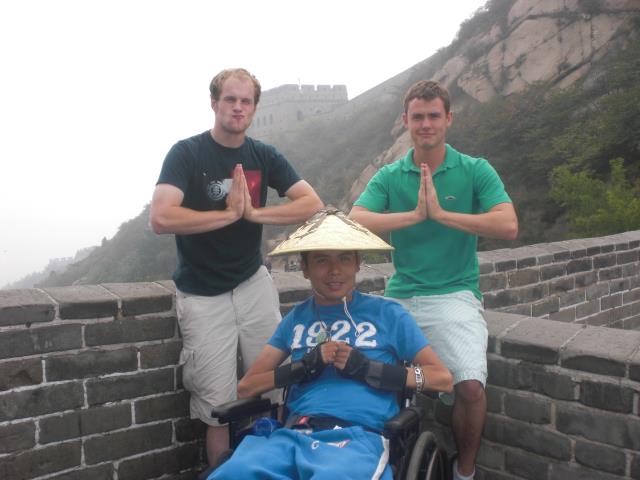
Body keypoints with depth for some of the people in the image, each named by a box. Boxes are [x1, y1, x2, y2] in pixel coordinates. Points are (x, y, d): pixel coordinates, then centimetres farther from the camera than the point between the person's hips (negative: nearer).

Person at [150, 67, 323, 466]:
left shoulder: (264, 156, 4)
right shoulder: (187, 153, -7)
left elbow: (313, 204, -6)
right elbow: (162, 218, -22)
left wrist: (254, 212, -16)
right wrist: (230, 214, -17)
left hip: (254, 284, 3)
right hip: (203, 295, -3)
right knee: (219, 407, 1)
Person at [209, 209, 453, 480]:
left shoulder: (386, 313, 12)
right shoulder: (296, 318, 21)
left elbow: (443, 379, 7)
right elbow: (245, 387, 15)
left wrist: (367, 368, -4)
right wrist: (305, 366, -2)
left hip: (358, 437, -2)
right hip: (293, 435, 2)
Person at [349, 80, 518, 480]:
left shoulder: (476, 171, 3)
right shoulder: (389, 176, 8)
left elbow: (508, 226, -12)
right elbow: (354, 222, -7)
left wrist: (442, 214, -14)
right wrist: (414, 214, -15)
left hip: (455, 294, -2)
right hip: (400, 297, 2)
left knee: (471, 386, -20)